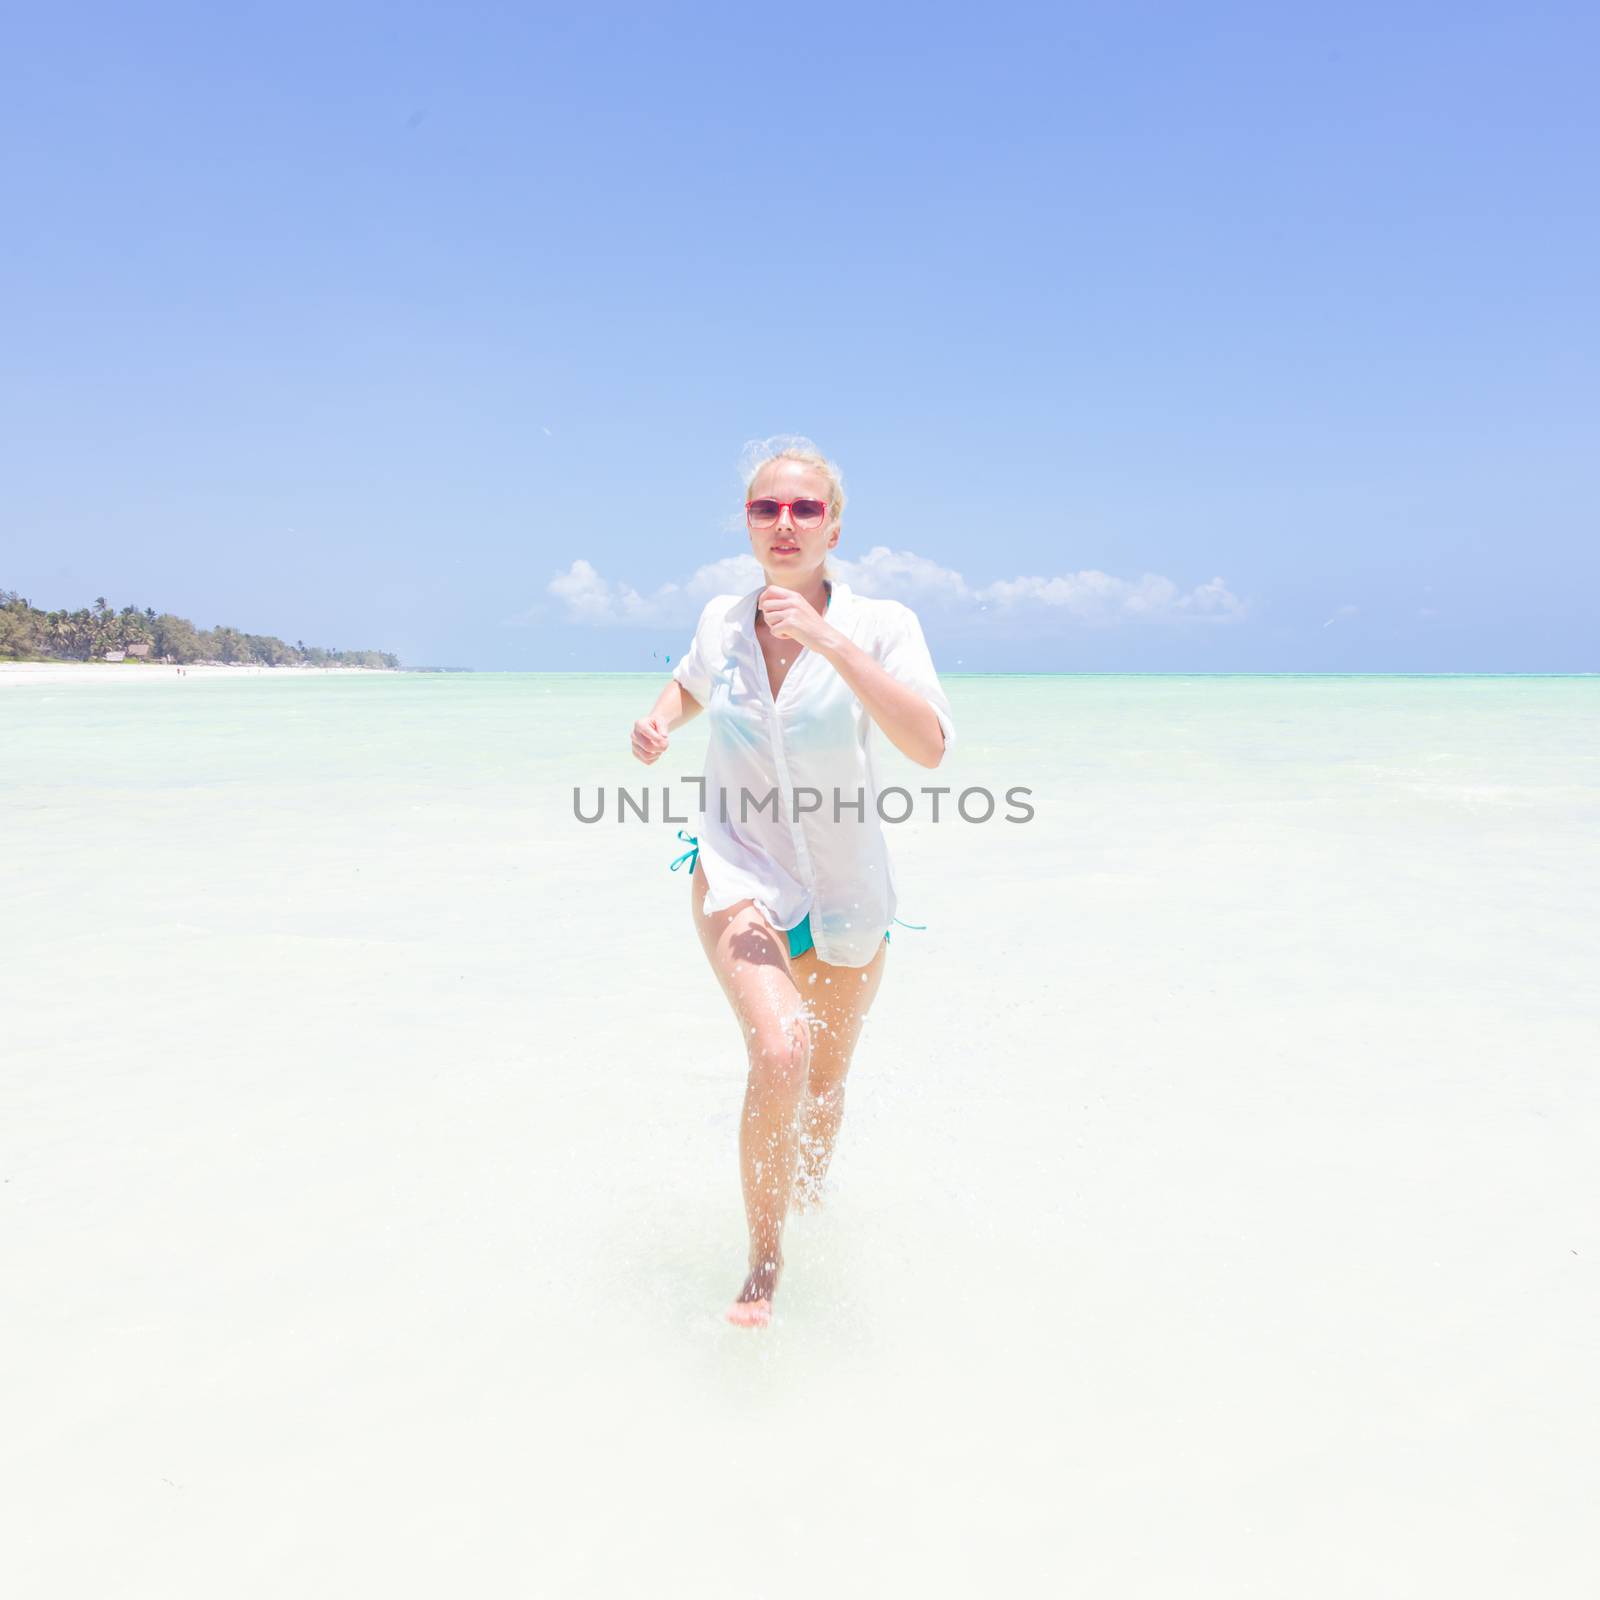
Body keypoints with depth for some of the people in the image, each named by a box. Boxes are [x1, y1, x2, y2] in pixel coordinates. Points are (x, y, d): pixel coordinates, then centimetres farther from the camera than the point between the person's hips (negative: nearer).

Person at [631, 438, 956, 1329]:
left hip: (848, 893, 1)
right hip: (742, 873, 0)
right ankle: (764, 1263, -3)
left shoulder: (880, 626, -13)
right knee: (781, 1054, -25)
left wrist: (828, 640, -33)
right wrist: (657, 723, -2)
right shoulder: (722, 620, -3)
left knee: (826, 1083, 18)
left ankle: (808, 1199, 51)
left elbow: (930, 745, -29)